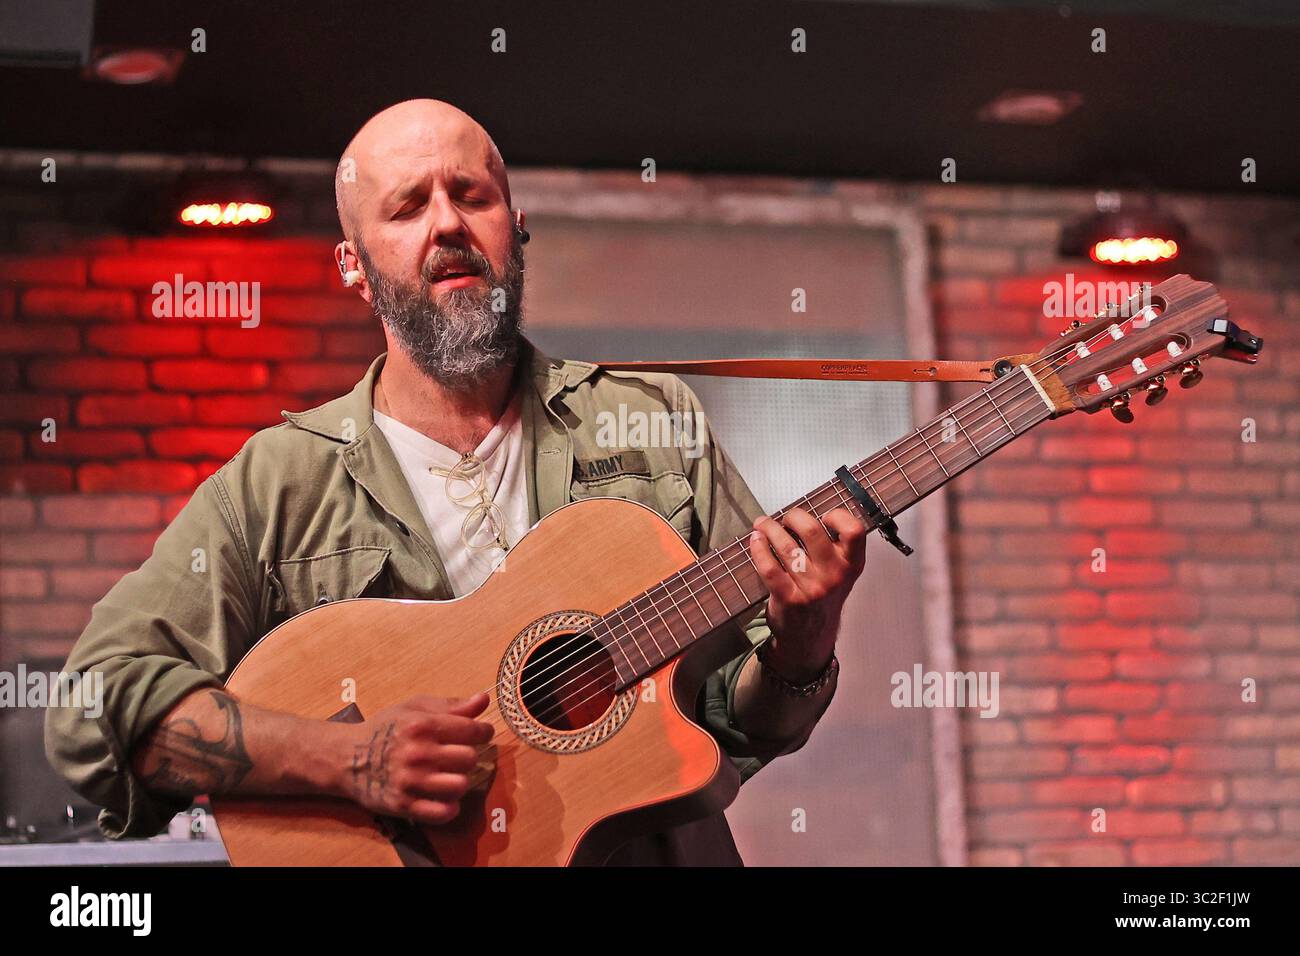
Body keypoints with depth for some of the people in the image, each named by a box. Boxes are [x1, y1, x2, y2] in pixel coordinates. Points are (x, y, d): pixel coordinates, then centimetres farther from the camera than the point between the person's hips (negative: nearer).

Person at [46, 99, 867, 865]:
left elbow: (745, 726, 12)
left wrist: (798, 653, -9)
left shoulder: (656, 424, 11)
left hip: (658, 850, 2)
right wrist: (349, 758, -14)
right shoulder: (276, 483, 4)